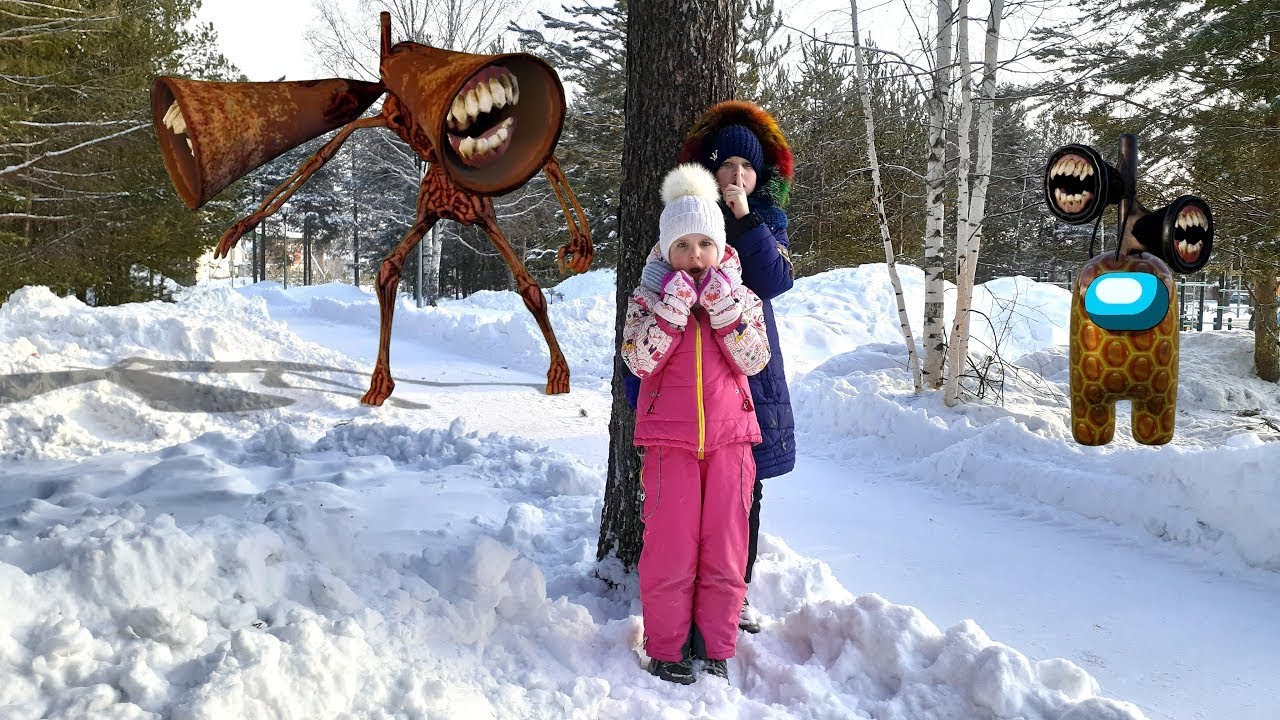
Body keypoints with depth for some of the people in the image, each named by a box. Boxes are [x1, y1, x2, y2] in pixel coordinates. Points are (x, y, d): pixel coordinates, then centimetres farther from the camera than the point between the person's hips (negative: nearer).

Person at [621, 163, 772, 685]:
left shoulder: (740, 298, 7)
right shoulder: (649, 298, 2)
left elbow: (753, 359, -6)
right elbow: (639, 359, -12)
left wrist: (723, 303, -14)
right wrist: (675, 304, -18)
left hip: (728, 440, 2)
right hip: (670, 442, -2)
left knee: (725, 552, 5)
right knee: (670, 550, 0)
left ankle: (717, 651, 19)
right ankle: (665, 651, 16)